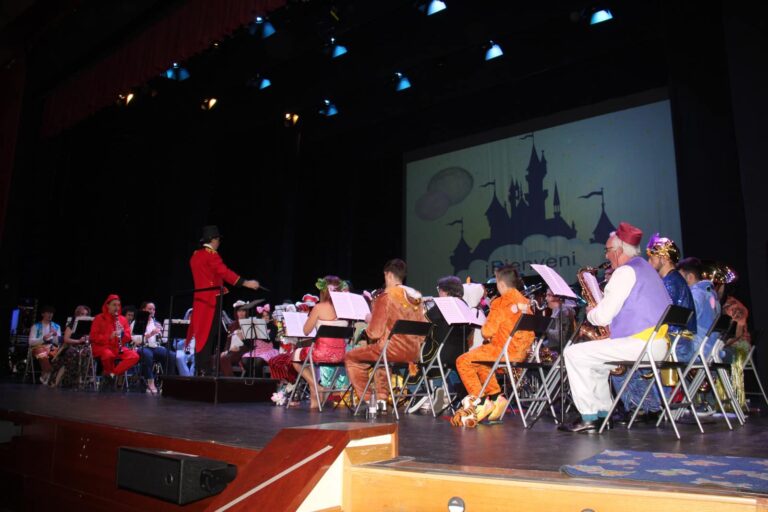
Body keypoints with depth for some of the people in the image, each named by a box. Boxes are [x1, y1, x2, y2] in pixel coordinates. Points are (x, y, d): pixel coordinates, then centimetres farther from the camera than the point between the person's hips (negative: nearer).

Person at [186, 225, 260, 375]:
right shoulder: (211, 254, -10)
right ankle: (206, 370, -7)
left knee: (201, 335, 9)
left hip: (200, 299, 9)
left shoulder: (195, 255, 17)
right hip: (212, 300, -9)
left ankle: (200, 369, 11)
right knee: (209, 335, -7)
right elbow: (224, 272, -22)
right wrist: (246, 283, -26)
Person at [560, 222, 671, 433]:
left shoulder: (626, 272, -12)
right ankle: (603, 414, 23)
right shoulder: (646, 268, 20)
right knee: (594, 355, 26)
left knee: (574, 354, -7)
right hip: (658, 343, 11)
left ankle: (589, 418, -4)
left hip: (640, 344, -10)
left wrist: (590, 313, 6)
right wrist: (597, 311, 16)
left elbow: (603, 316, -16)